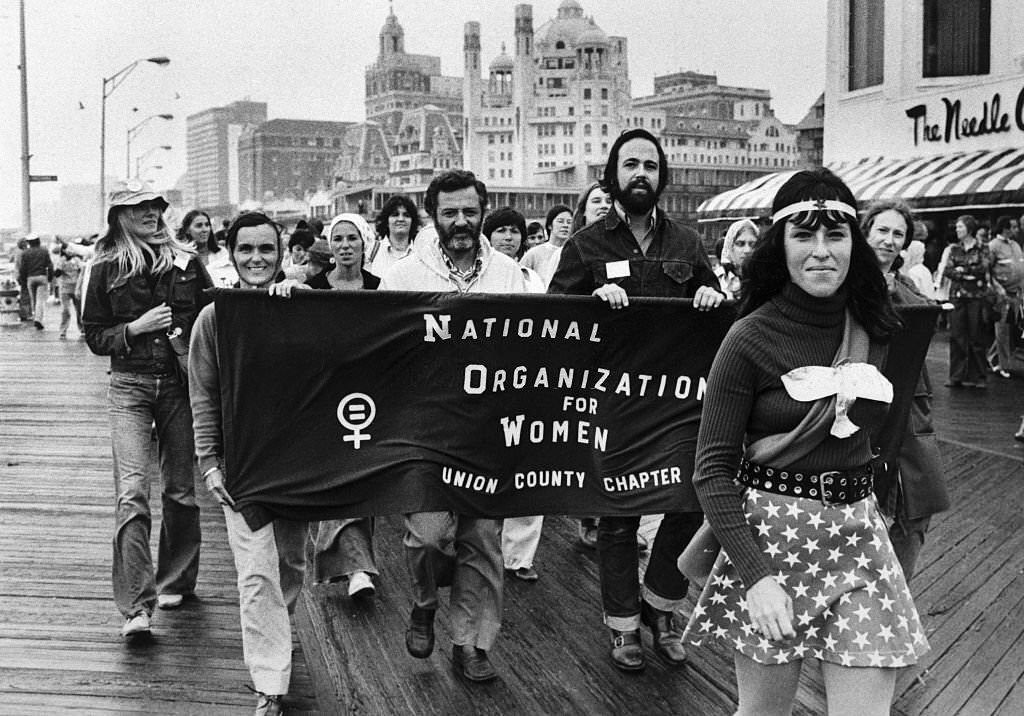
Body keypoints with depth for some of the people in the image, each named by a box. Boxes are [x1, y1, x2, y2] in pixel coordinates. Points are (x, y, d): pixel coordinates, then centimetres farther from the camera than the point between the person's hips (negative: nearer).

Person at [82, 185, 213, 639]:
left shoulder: (186, 263, 7)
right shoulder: (106, 270, 5)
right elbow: (94, 337, 6)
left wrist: (192, 343, -6)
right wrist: (136, 327, -10)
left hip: (180, 382, 2)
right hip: (129, 384, -2)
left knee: (181, 489, 7)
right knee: (132, 490, -14)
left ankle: (175, 581, 27)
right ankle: (136, 605, -16)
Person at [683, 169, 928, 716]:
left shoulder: (877, 329, 2)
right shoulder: (751, 339, -10)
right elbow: (713, 469, -11)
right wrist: (755, 575, -19)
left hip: (857, 535, 4)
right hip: (770, 535, -3)